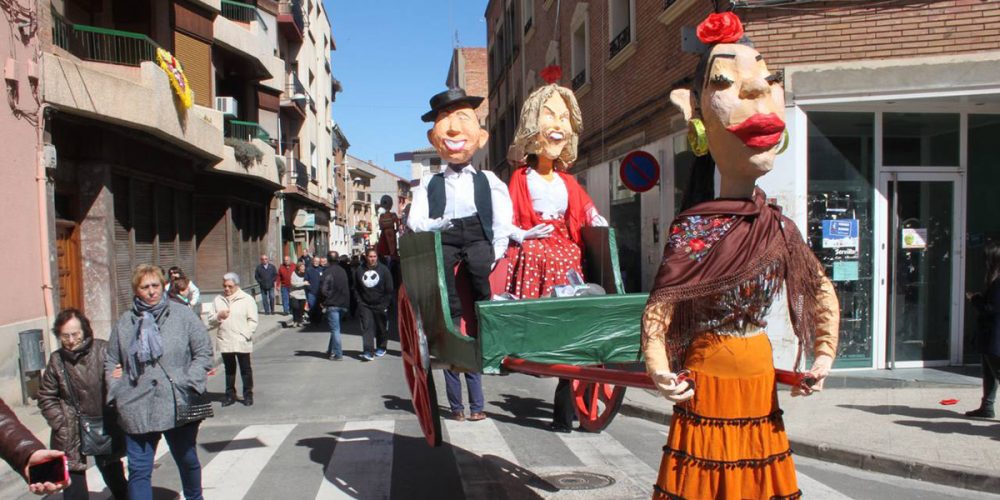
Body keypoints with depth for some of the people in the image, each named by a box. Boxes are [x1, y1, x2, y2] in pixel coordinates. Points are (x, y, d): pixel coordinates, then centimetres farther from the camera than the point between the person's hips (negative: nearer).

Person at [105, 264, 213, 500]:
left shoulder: (182, 315, -3)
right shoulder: (124, 323, 5)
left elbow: (204, 352, -2)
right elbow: (111, 362, 13)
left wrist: (190, 383, -12)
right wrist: (117, 392, 1)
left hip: (178, 407, -1)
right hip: (137, 411, 1)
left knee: (187, 461, 19)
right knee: (139, 470, 3)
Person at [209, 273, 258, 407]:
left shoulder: (247, 299, -2)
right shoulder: (218, 300, 9)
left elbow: (252, 321, -4)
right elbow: (211, 321, 10)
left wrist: (245, 335, -14)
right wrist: (218, 316, -11)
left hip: (242, 343, -3)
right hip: (224, 342, 3)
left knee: (246, 370, 6)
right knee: (229, 370, 13)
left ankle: (248, 395, 16)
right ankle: (230, 395, 23)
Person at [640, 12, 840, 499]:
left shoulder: (778, 228, 0)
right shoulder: (694, 229, -16)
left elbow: (822, 292, 13)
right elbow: (658, 308, -19)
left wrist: (822, 356, 7)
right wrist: (660, 369, -30)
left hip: (760, 382, 5)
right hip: (707, 382, -5)